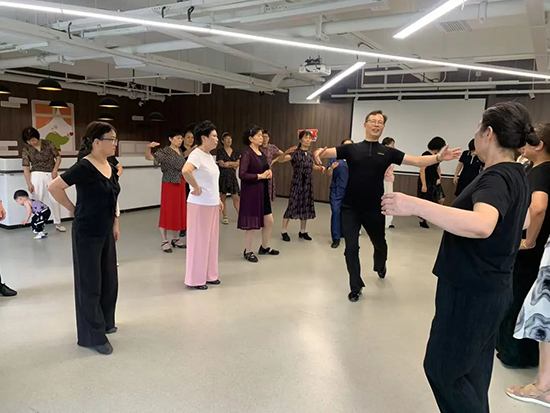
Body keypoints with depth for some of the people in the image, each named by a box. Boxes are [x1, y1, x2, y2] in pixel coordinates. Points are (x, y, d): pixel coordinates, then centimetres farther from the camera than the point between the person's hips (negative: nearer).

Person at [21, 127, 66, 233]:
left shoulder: (47, 143, 1)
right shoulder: (26, 149, -2)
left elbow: (58, 157, 6)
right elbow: (26, 167, -6)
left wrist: (55, 170, -8)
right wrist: (29, 183, -12)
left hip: (51, 175, 1)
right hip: (37, 175, -1)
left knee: (55, 199, 4)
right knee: (37, 200, -1)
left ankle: (58, 223, 16)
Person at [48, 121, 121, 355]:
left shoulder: (110, 167, 5)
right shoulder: (84, 167, -19)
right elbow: (54, 187, -18)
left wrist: (115, 223, 15)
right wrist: (73, 209, -9)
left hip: (106, 232, 8)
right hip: (87, 234, -8)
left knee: (109, 280, 17)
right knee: (90, 284, 3)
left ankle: (105, 322, 37)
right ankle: (93, 336, 17)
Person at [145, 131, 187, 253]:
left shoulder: (180, 151, 10)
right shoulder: (165, 152, -10)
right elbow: (149, 157, -22)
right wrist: (148, 147, -39)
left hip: (181, 185, 7)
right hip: (169, 185, -7)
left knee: (179, 212, 11)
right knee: (167, 211, -2)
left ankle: (176, 238, 23)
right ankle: (165, 241, 6)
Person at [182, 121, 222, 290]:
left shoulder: (209, 156, 12)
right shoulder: (197, 154, -16)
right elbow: (186, 170, -37)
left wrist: (217, 199, 18)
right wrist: (196, 188, -25)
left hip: (212, 204, 9)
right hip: (200, 205, -9)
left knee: (211, 240, 15)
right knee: (199, 241, 1)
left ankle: (209, 275, 28)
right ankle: (195, 279, 13)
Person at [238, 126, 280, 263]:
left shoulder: (261, 153, 11)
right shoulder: (247, 154, -14)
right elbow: (242, 174, -23)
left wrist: (269, 173, 1)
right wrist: (260, 176, -19)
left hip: (263, 191, 8)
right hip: (251, 192, -8)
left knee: (269, 221, 13)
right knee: (252, 223, 3)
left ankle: (264, 247, 32)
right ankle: (248, 251, 21)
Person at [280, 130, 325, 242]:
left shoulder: (310, 153, 7)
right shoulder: (295, 153, -12)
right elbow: (280, 160, -23)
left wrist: (320, 168, 5)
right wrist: (287, 152, -41)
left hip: (308, 183, 6)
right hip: (297, 183, -6)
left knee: (306, 206, 11)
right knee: (292, 206, -7)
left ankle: (303, 231, 24)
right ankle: (284, 231, 6)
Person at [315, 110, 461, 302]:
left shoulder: (388, 152, 2)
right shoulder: (351, 149, -1)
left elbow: (417, 161, -3)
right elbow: (329, 152, -11)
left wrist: (439, 157, -18)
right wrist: (319, 152, -35)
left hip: (374, 209, 2)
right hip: (350, 208, -1)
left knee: (379, 243, 21)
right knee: (351, 248, -1)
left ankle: (380, 266, 57)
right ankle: (356, 287, 20)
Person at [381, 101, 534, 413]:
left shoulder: (496, 177, -23)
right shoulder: (516, 174, 6)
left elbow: (481, 226, -45)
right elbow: (524, 221, 25)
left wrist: (416, 205, -46)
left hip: (472, 292, -10)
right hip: (491, 288, 10)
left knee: (442, 369, 6)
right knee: (472, 370, 22)